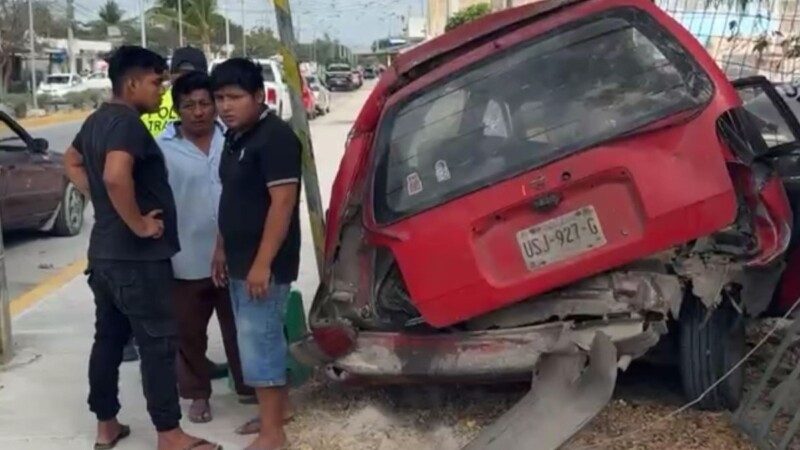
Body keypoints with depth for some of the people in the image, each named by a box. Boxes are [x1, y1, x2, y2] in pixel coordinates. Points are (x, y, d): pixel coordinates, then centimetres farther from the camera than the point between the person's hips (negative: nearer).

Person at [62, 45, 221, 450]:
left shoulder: (97, 120, 12)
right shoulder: (128, 123, -19)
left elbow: (72, 162, 29)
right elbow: (116, 176, -35)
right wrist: (139, 224, -23)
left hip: (104, 252, 10)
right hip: (137, 257, -10)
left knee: (108, 338, 16)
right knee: (158, 344, -2)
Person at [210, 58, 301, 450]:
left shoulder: (275, 137, -17)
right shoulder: (235, 137, 12)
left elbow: (282, 203, -22)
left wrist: (262, 263, -24)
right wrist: (222, 249, 19)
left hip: (265, 262, -9)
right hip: (239, 260, 9)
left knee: (256, 341, -5)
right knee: (265, 336, 18)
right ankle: (280, 407, 32)